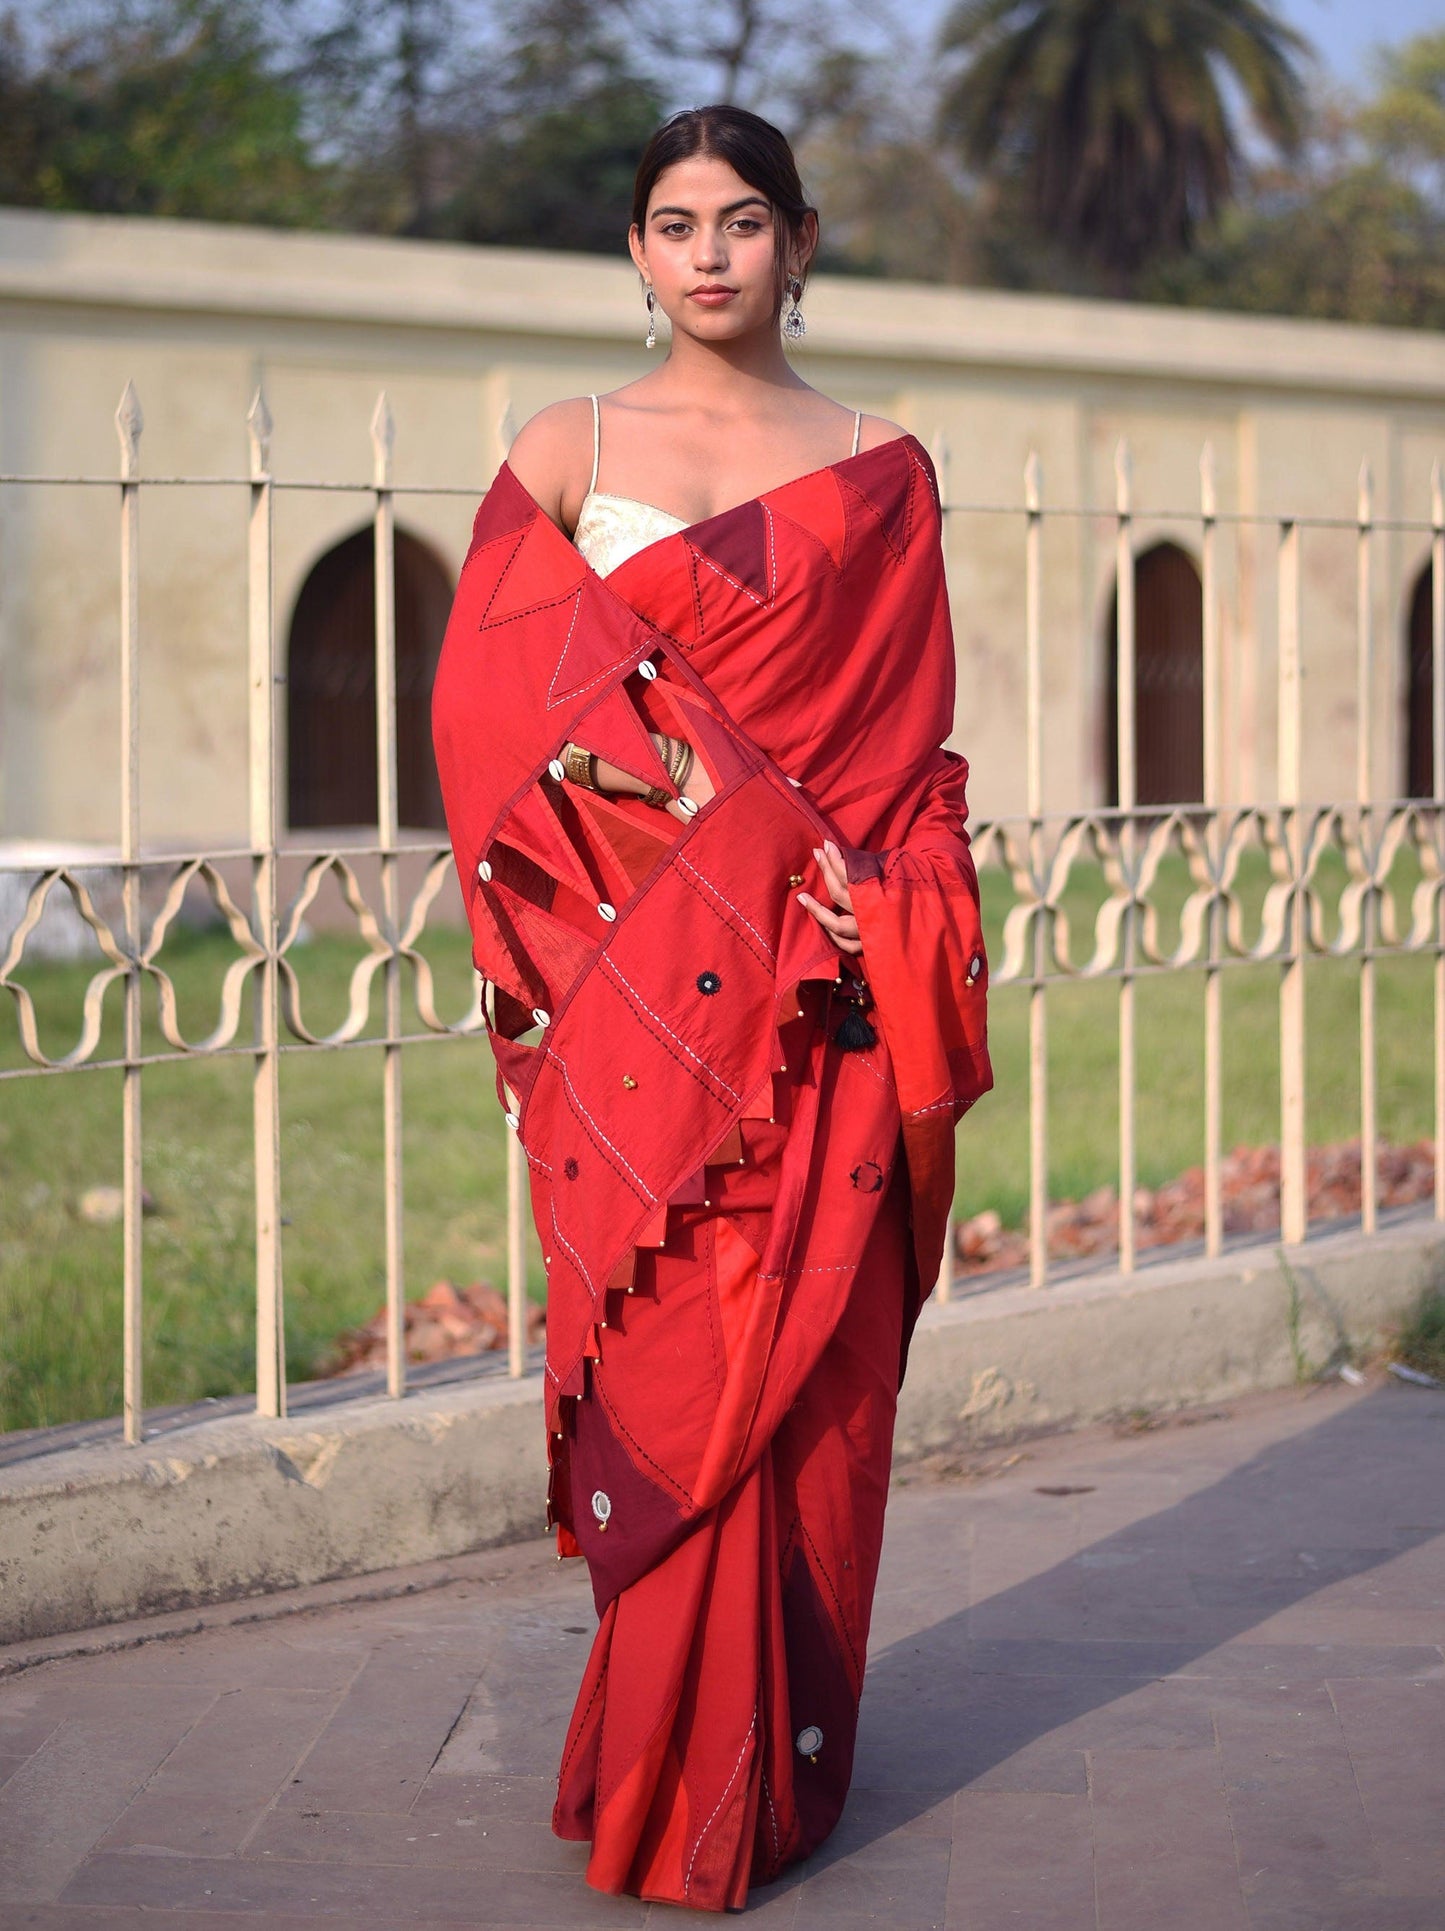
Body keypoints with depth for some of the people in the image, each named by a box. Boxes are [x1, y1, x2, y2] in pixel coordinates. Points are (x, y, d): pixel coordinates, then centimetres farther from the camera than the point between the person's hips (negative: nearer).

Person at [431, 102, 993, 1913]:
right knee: (662, 1357, -2)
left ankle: (779, 1760, 14)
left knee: (810, 1361, 1)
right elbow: (484, 703, 0)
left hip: (819, 984, 1)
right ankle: (664, 1781, 9)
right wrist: (665, 778, -13)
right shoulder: (566, 452, 7)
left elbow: (913, 748, 8)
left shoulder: (880, 471, 10)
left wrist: (911, 978, -4)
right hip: (639, 980, -1)